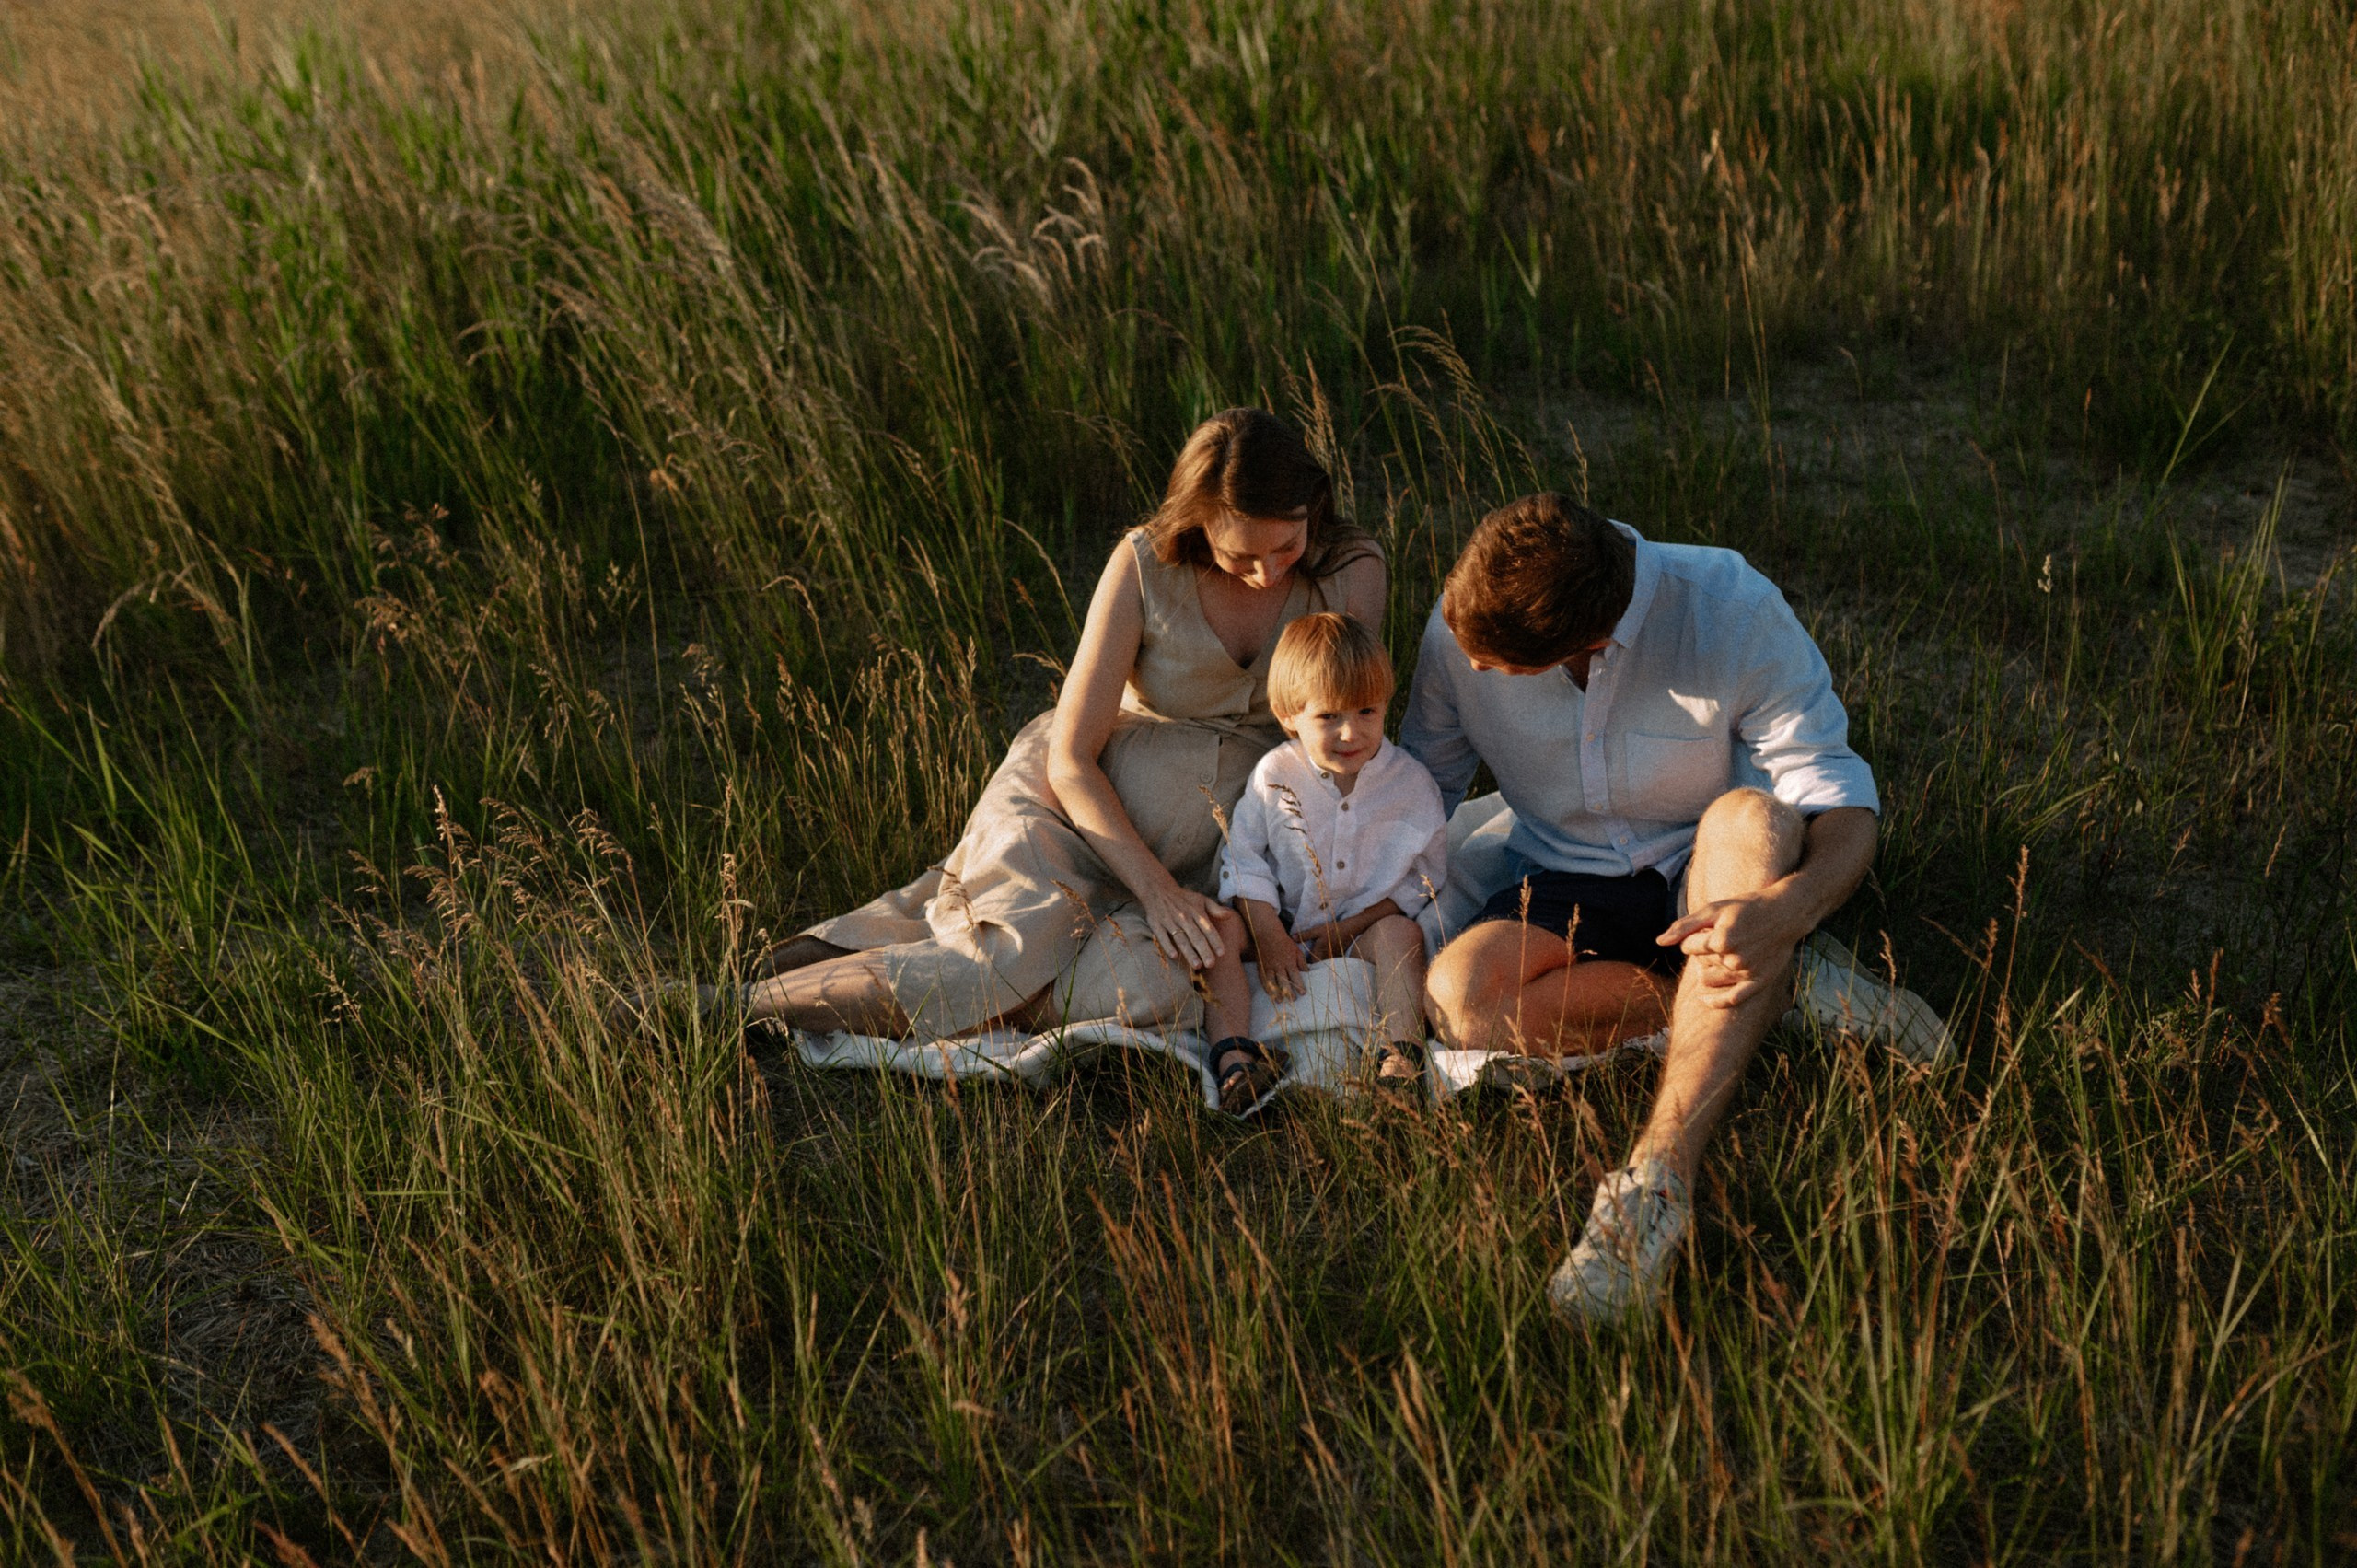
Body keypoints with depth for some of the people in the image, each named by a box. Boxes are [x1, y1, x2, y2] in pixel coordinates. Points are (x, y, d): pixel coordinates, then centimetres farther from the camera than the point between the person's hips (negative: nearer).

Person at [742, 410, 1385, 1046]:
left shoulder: (1350, 570, -11)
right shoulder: (1145, 563, -16)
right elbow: (1070, 758, -14)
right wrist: (1156, 891, -24)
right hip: (1078, 795, -2)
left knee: (1148, 995, -28)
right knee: (1013, 970, -28)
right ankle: (756, 1003, -9)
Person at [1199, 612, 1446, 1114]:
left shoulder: (1410, 782, -8)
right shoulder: (1274, 775, -7)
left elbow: (1424, 877, -4)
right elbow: (1243, 856, -4)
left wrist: (1348, 927, -12)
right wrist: (1268, 933, -17)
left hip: (1364, 928, -1)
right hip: (1283, 923, 1)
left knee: (1401, 933, -30)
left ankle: (1400, 1051, -35)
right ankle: (1233, 1058, -34)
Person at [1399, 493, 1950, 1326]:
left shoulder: (1728, 608, -21)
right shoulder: (1460, 629, -13)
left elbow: (1843, 803, -21)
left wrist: (1787, 907, -43)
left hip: (1706, 881, -2)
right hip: (1566, 887, 2)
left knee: (1750, 817, -38)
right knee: (1459, 995, -31)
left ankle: (1658, 1176, -43)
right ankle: (1778, 995, -17)